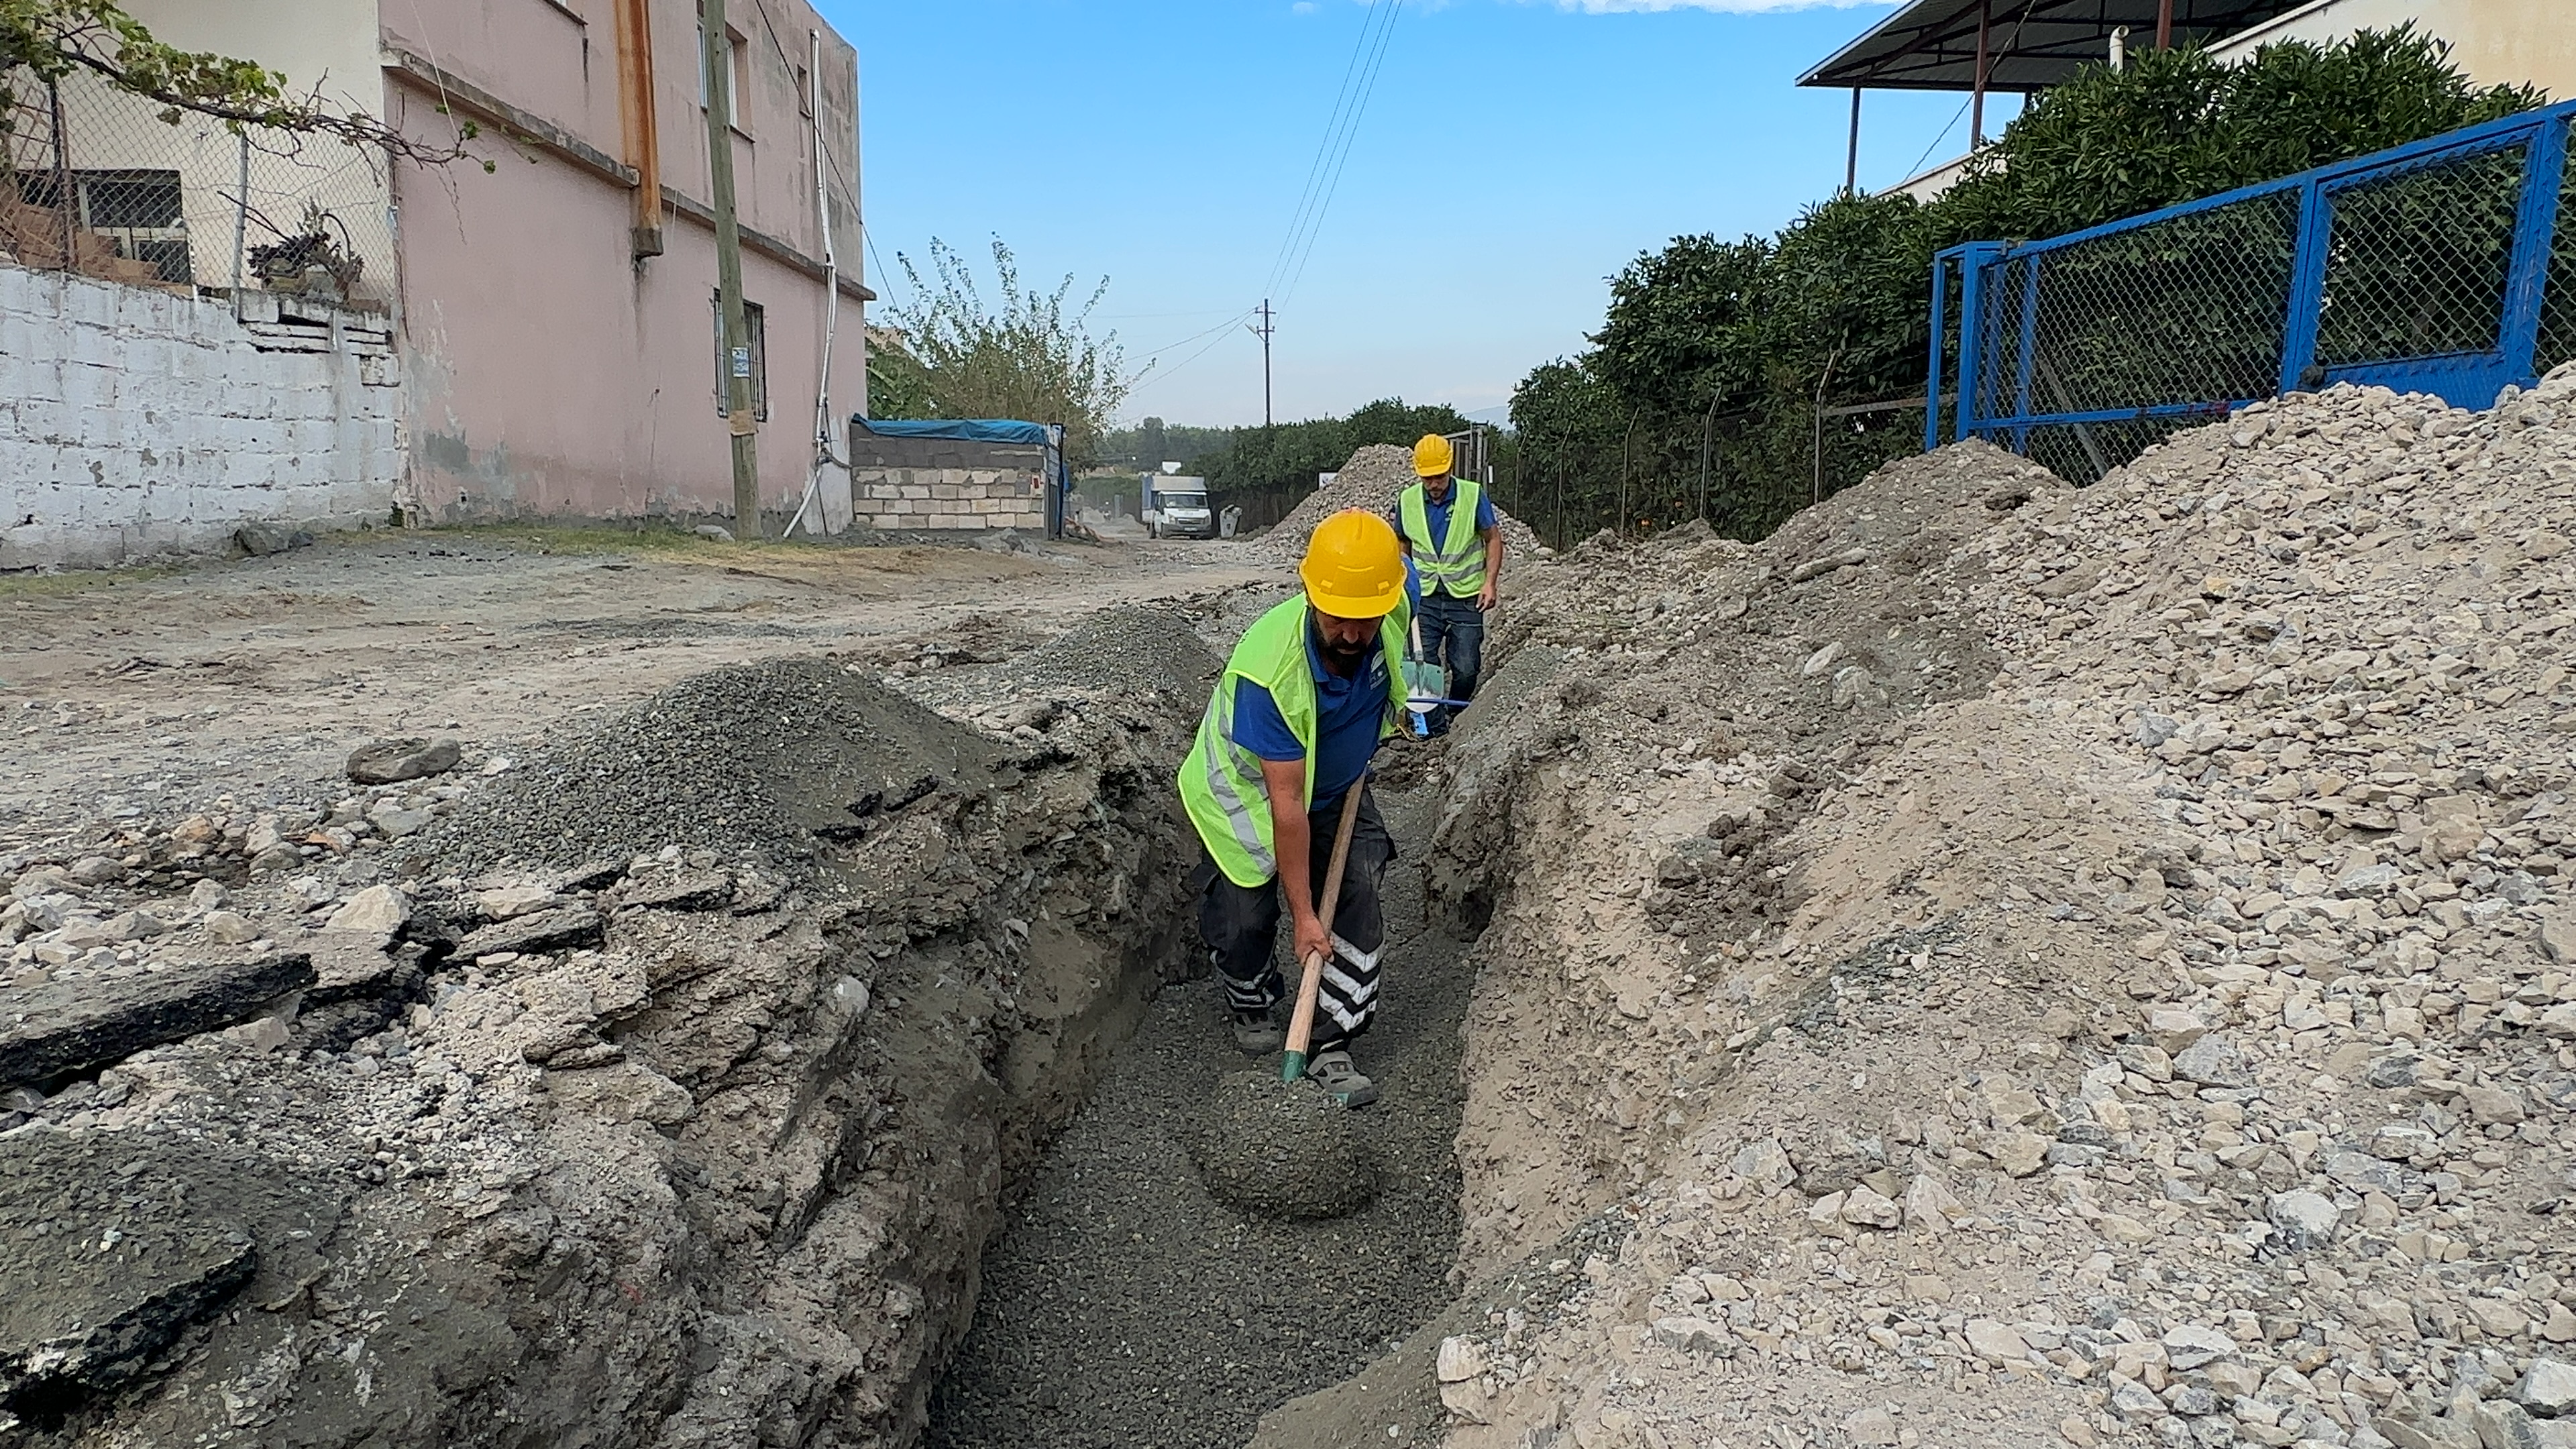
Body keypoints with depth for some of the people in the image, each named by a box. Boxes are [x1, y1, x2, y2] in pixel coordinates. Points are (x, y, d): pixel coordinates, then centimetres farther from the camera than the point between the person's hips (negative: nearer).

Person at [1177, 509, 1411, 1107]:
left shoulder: (1394, 615, -25)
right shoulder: (1269, 670, -41)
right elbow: (1286, 804, -36)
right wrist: (1303, 913, -29)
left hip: (1339, 788, 5)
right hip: (1249, 792, -4)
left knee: (1358, 908, -6)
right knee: (1244, 919, -1)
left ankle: (1331, 1045, 6)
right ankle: (1253, 1005, 32)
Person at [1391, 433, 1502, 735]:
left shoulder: (1473, 495, -8)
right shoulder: (1407, 501, -1)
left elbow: (1493, 539, 1)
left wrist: (1490, 582, -8)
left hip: (1465, 597, -2)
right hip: (1425, 597, 2)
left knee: (1466, 668, 1)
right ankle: (1435, 727, 10)